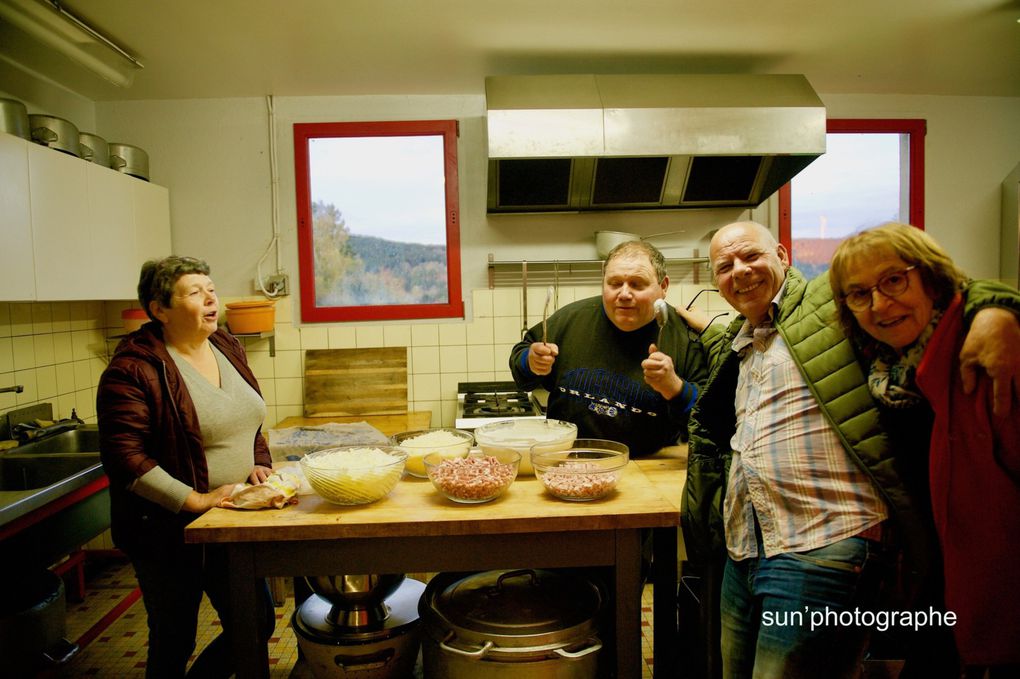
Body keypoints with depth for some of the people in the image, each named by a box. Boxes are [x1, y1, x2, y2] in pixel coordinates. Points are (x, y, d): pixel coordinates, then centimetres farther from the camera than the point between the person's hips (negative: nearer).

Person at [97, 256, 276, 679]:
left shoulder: (227, 348, 5)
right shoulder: (133, 370, -17)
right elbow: (124, 457, -21)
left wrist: (260, 466, -1)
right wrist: (195, 500, -23)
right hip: (168, 530, -6)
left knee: (257, 625, 14)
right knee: (174, 643, 13)